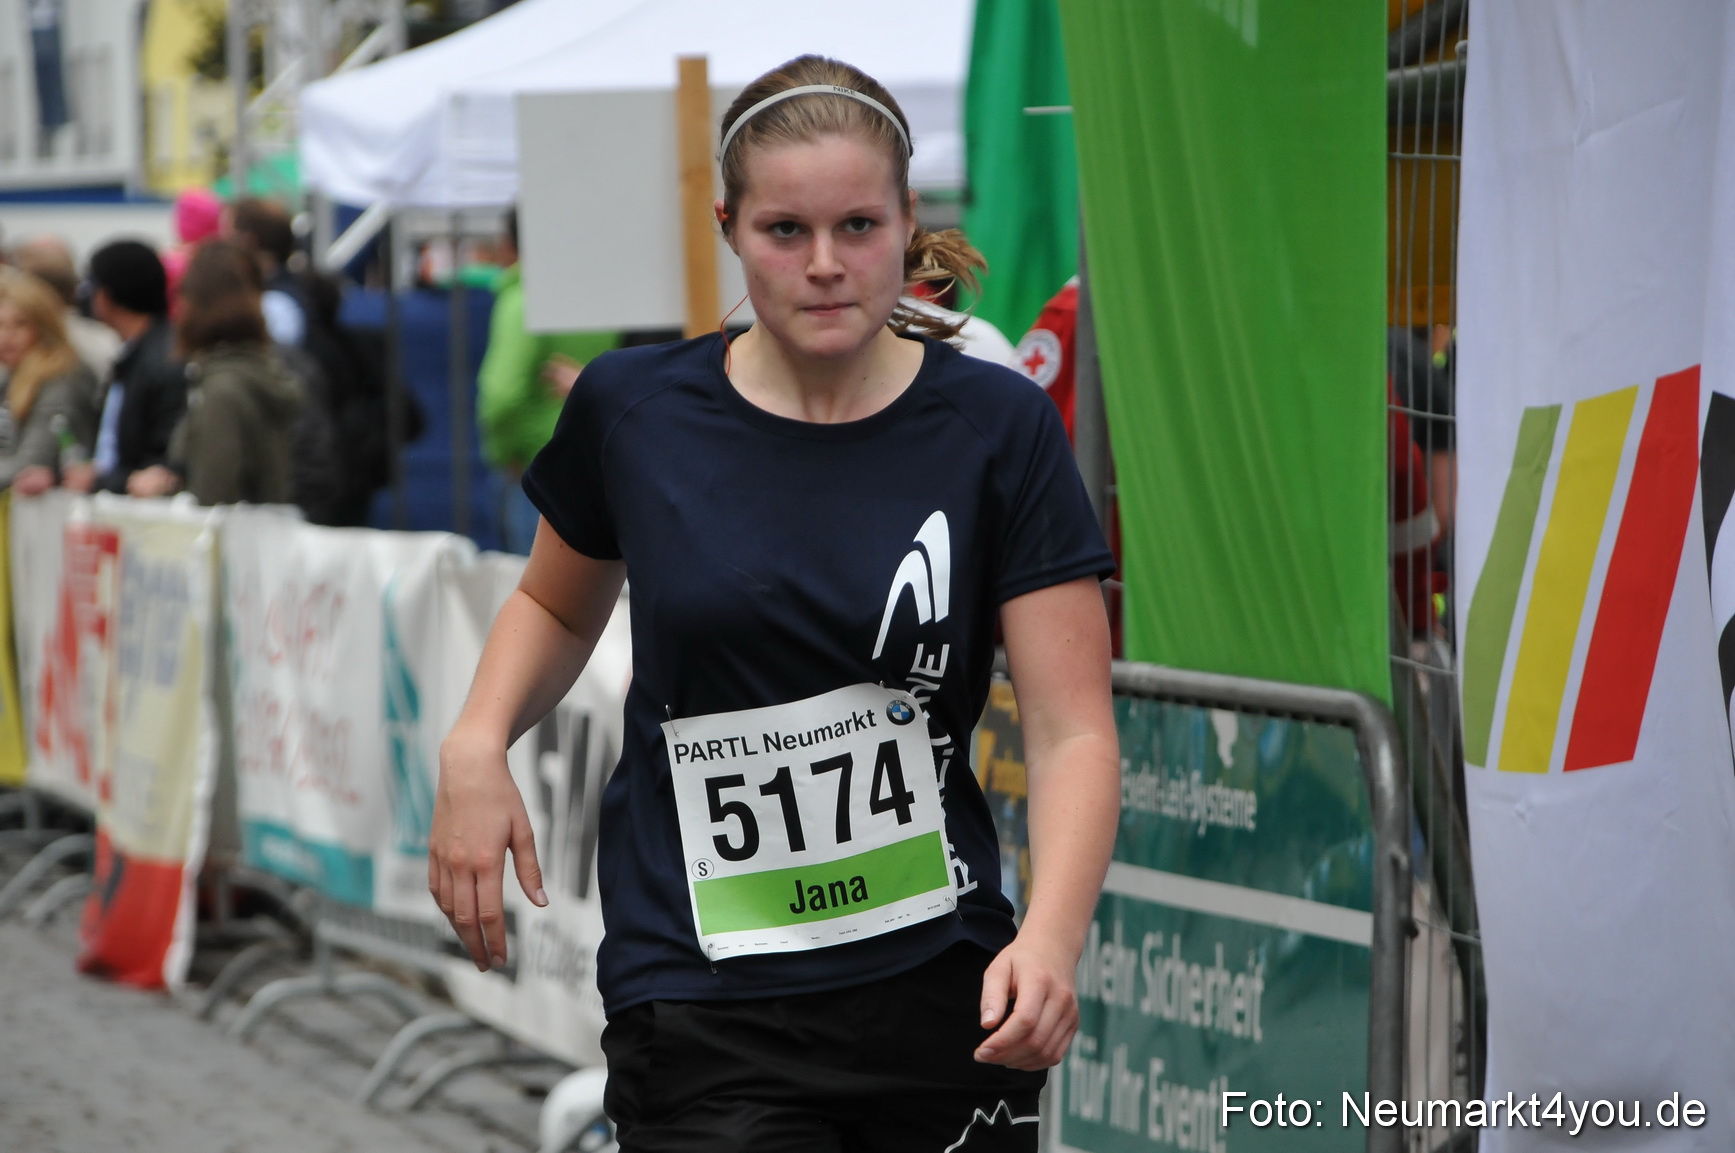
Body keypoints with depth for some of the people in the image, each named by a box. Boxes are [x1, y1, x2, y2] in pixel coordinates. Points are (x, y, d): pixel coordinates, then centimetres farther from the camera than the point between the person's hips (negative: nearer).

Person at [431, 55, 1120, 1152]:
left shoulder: (998, 426, -5)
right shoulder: (630, 410, -1)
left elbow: (1074, 731, -9)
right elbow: (557, 603, 18)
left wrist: (1051, 939, -26)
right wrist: (476, 744, -2)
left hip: (944, 995, 1)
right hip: (704, 1014, -1)